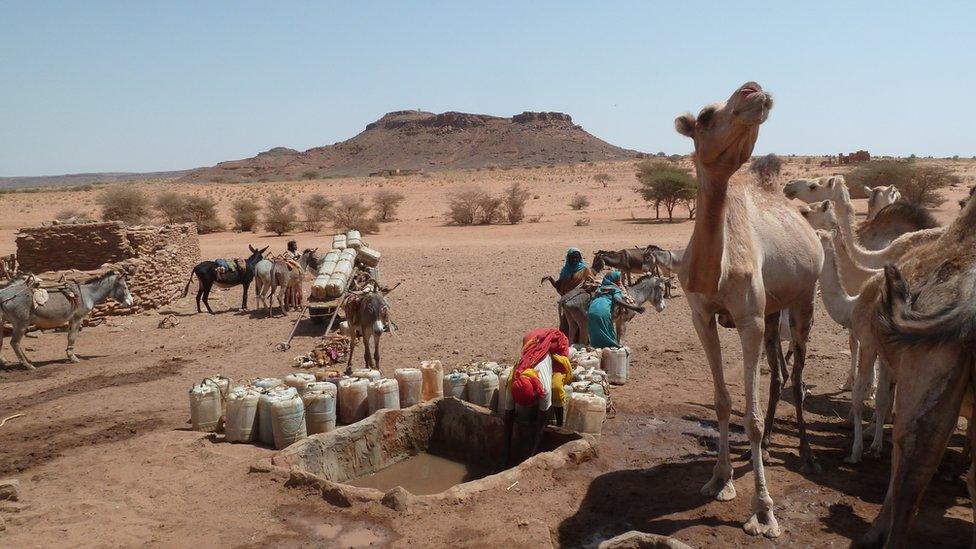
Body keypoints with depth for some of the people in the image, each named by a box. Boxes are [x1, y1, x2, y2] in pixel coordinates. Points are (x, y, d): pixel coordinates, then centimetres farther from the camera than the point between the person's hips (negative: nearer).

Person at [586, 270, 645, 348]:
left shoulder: (600, 288, 29)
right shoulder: (616, 290, 12)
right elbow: (617, 301, -9)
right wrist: (634, 308, -16)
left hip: (591, 311, 6)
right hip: (603, 312, -6)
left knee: (595, 339, 15)